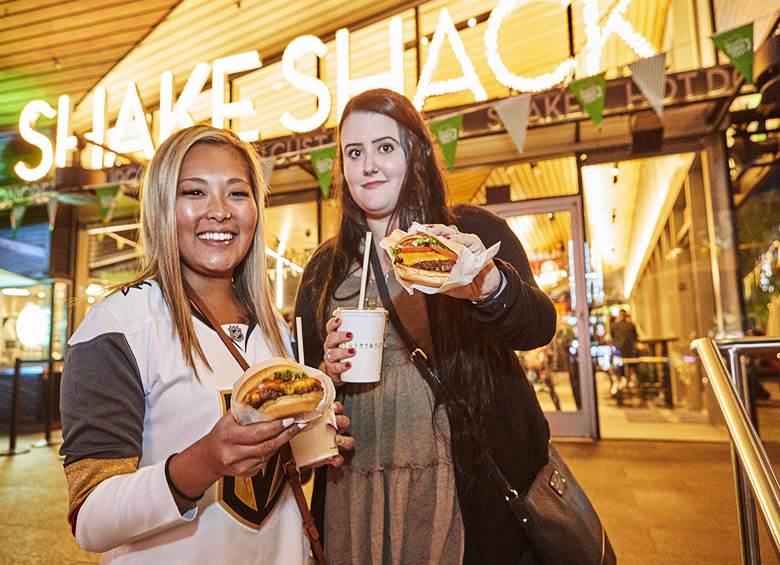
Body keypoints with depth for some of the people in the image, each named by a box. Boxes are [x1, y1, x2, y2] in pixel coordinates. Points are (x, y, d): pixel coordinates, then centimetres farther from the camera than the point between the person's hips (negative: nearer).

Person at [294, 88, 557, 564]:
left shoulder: (475, 232, -3)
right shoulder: (324, 268, 6)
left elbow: (540, 326, -18)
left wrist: (490, 288, -39)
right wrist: (328, 372, -10)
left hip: (475, 485, -2)